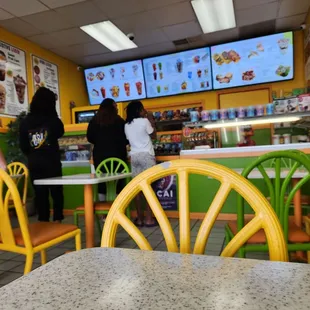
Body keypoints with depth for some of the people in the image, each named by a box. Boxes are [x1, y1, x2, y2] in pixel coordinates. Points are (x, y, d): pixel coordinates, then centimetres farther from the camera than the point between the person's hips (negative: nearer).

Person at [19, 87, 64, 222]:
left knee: (40, 194, 10)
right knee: (56, 192, 10)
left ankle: (44, 222, 15)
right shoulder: (53, 120, -10)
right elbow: (60, 133, 11)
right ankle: (57, 220, 9)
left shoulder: (25, 122, -1)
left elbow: (23, 146, 2)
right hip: (52, 163, -3)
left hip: (34, 164, 3)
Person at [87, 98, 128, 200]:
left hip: (100, 154, 2)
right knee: (119, 180, 5)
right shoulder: (119, 121, -3)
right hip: (116, 154, -2)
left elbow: (90, 138, 6)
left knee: (101, 181, 8)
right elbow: (126, 139, 0)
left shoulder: (94, 121, 3)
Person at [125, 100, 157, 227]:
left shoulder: (127, 125, 10)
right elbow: (153, 133, 7)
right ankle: (149, 219, 0)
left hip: (134, 156, 5)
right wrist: (151, 119, 16)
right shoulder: (144, 121, -5)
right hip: (146, 155, -5)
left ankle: (140, 219, 10)